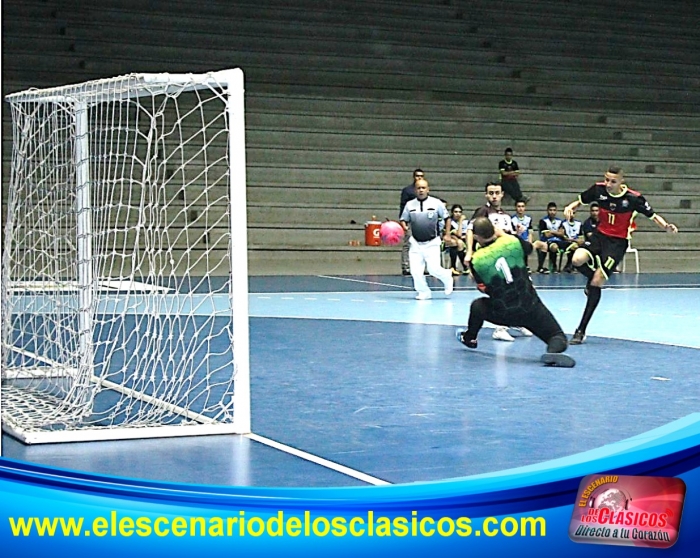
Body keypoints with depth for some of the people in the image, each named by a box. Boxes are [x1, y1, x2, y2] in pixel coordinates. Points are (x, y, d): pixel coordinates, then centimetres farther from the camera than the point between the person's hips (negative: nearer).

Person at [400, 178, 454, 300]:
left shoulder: (436, 203, -3)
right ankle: (423, 292, 15)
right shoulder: (410, 204, 2)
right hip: (415, 243, 2)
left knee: (433, 269, -7)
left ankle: (447, 278, 26)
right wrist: (404, 227, -10)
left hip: (432, 243, -2)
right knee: (415, 270, -6)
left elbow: (446, 218, 7)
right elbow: (403, 219, 12)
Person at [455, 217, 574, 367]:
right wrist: (502, 234, 23)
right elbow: (529, 247, 17)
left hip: (502, 313, 0)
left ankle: (469, 338, 54)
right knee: (558, 337, 3)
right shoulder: (512, 242, -8)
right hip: (530, 308, 0)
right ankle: (554, 349, -31)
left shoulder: (476, 261, -11)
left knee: (477, 306, 30)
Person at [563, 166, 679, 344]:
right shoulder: (598, 189, -8)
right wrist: (570, 207, -11)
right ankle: (593, 277, 9)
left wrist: (666, 226, -23)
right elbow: (580, 200, 10)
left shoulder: (633, 198, -16)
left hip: (618, 242, -3)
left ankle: (581, 330, -2)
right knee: (578, 260, -29)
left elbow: (652, 215, -5)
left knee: (596, 283, -12)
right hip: (599, 235, 3)